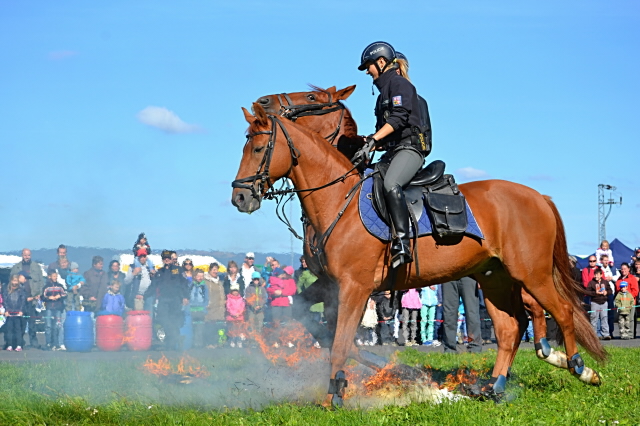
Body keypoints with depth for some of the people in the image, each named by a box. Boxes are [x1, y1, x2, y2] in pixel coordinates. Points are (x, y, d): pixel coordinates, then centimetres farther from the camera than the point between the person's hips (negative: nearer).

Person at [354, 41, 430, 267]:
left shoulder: (399, 84, -1)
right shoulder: (384, 91, 27)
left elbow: (399, 118, -17)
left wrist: (372, 140, -24)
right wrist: (367, 143, 7)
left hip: (409, 148, -11)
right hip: (392, 151, 11)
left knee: (390, 184, -35)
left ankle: (402, 244, -43)